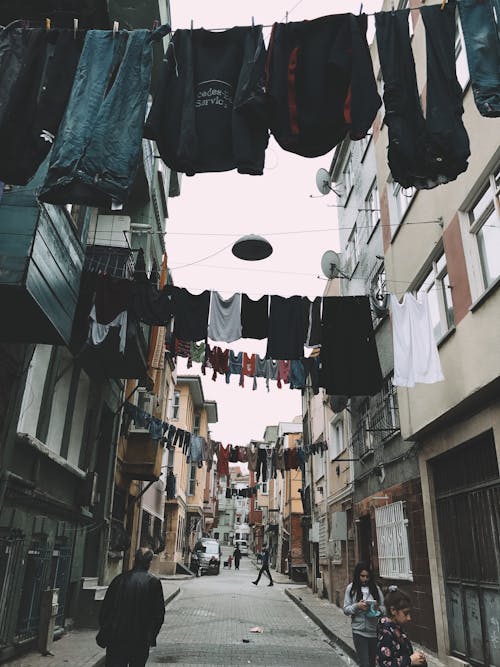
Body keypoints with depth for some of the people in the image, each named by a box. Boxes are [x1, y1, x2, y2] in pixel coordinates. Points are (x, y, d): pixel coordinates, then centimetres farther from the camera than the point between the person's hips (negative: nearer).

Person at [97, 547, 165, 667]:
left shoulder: (120, 579, -2)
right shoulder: (153, 582, -6)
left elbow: (106, 607, 2)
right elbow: (159, 613, -3)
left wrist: (103, 633, 12)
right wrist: (152, 635, 8)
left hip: (116, 636, 1)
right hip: (141, 640, 0)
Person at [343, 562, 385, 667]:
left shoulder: (375, 588, 1)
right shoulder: (351, 588, -2)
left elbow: (384, 608, 4)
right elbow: (346, 610, -2)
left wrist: (378, 608, -17)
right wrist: (357, 606, -19)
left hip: (374, 631, 2)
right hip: (359, 632, -2)